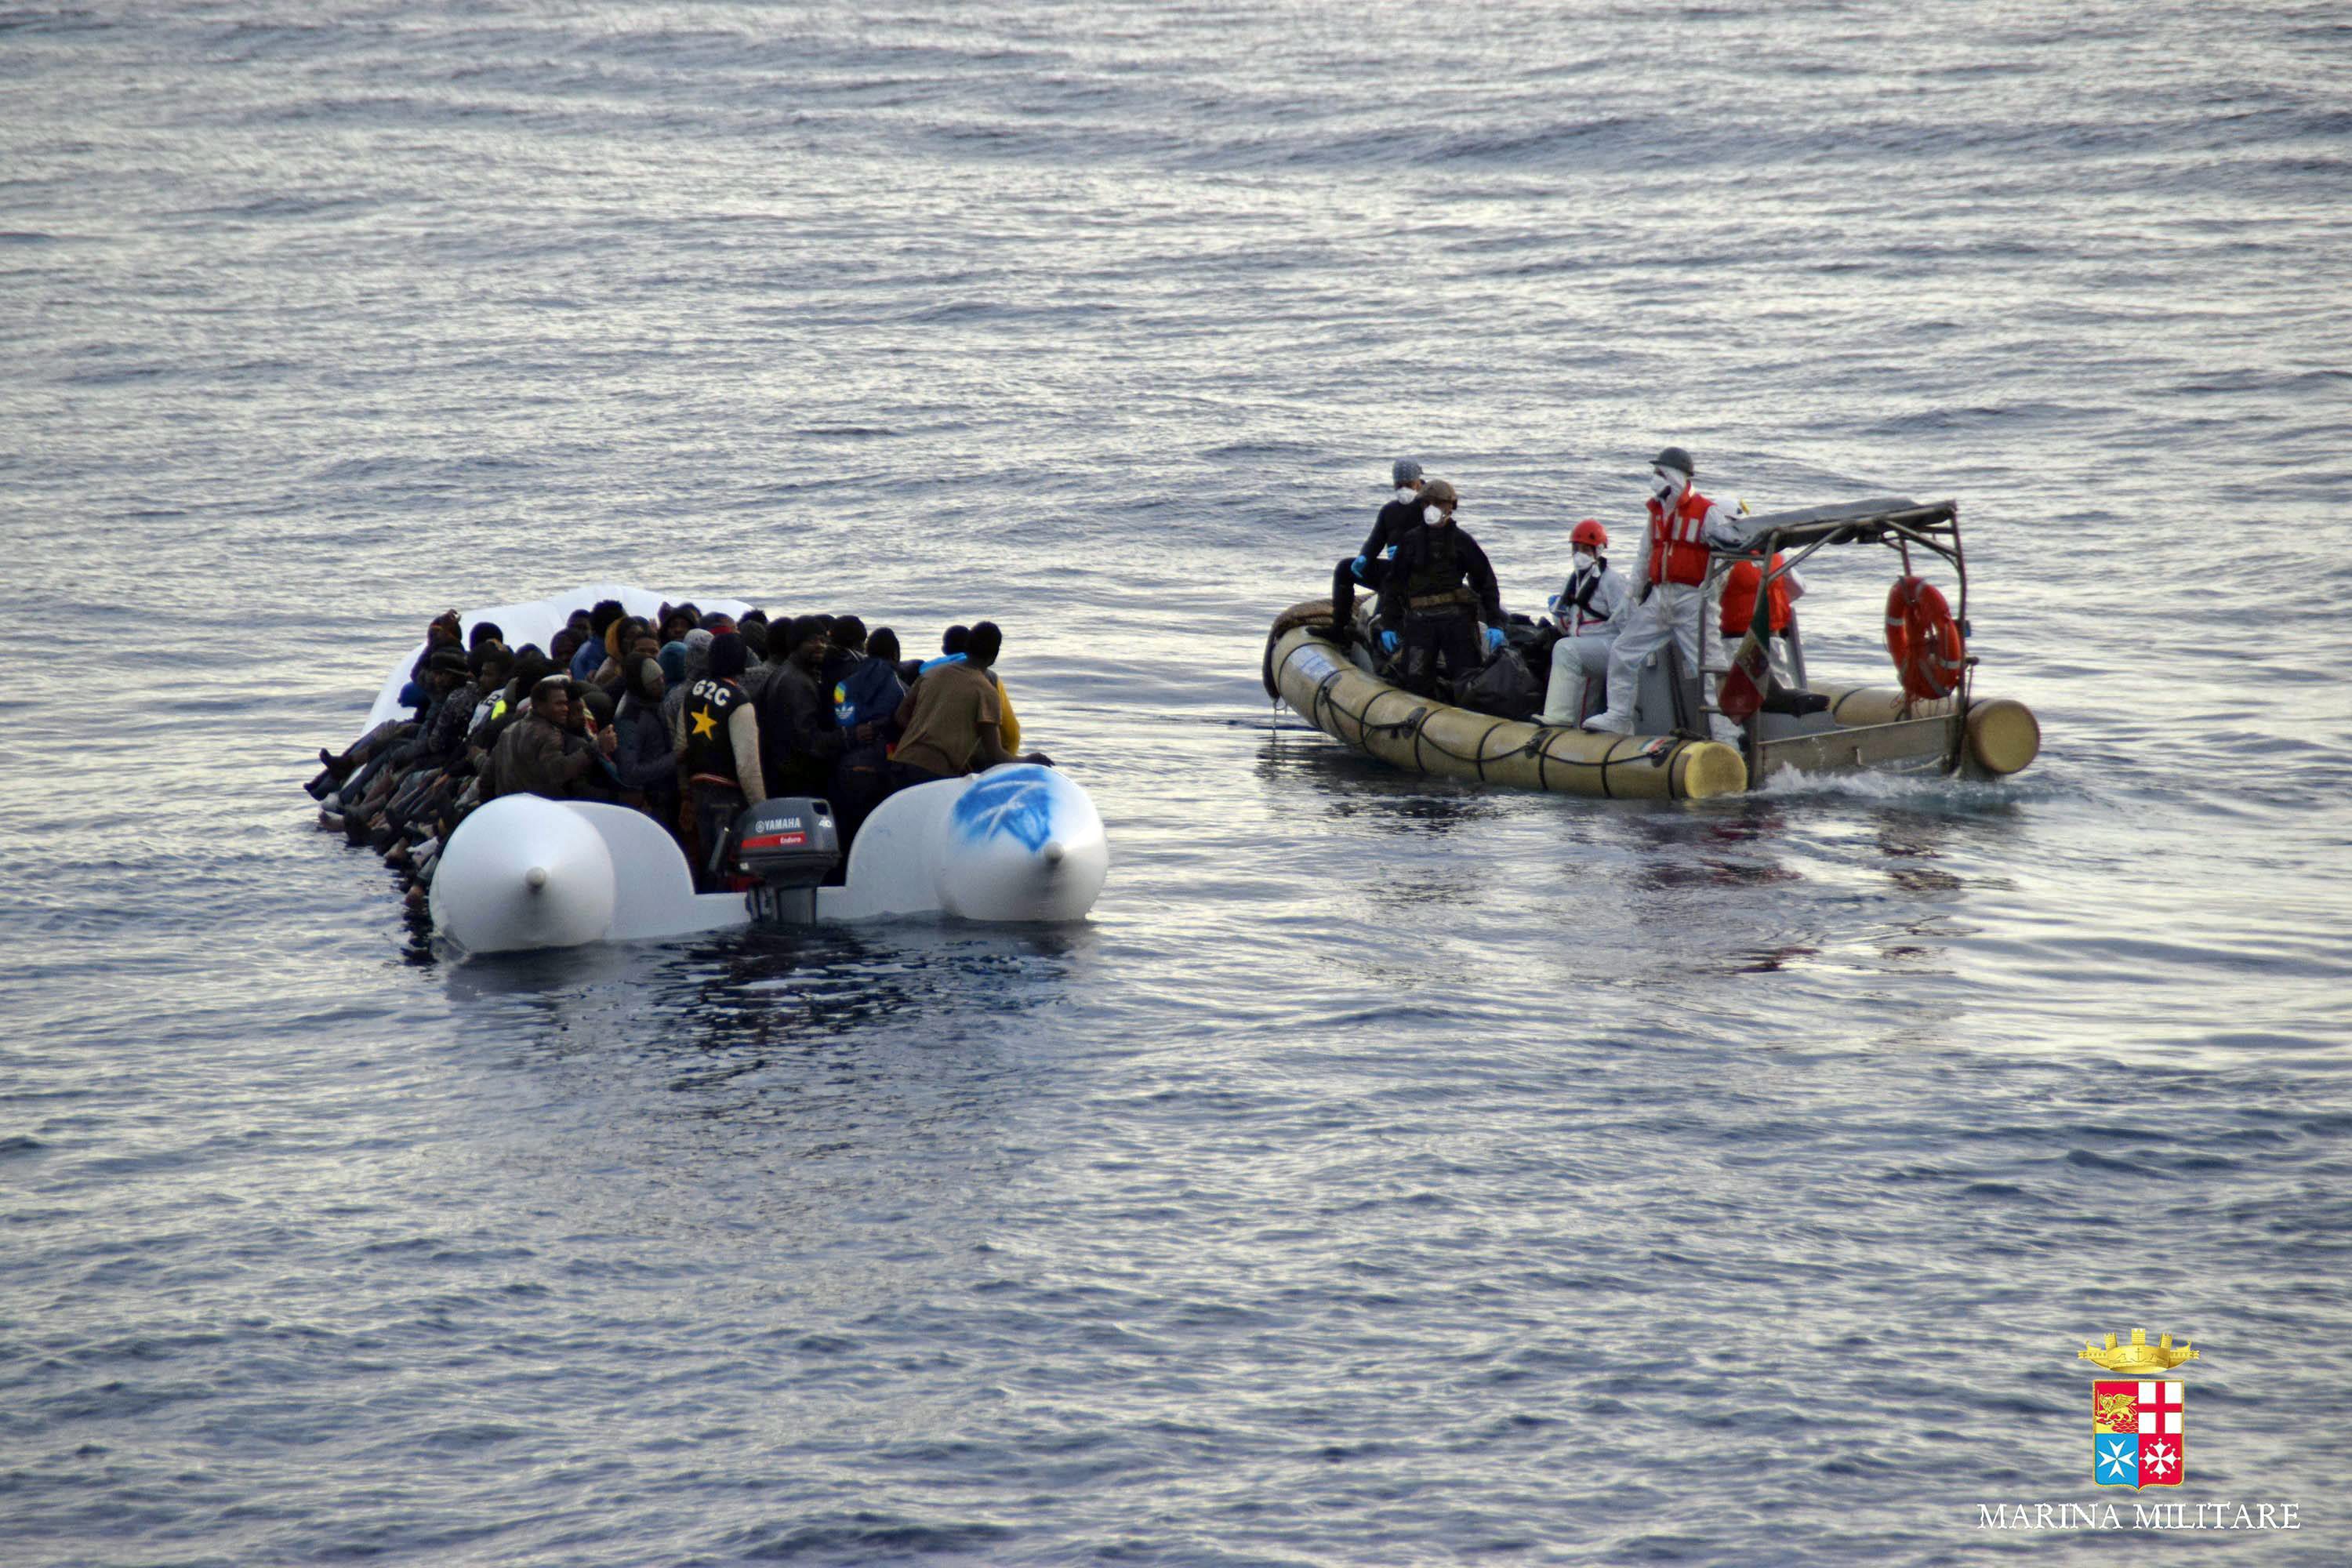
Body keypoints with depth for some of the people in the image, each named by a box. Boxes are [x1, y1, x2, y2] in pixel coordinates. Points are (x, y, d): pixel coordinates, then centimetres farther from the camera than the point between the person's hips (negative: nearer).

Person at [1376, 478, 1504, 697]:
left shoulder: (1461, 541, 8)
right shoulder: (1410, 541, 11)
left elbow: (1486, 582, 9)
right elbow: (1392, 584, 14)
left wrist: (1495, 623, 1)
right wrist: (1388, 625, 7)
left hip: (1456, 618, -1)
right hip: (1419, 620, 1)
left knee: (1469, 679, -6)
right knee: (1416, 679, -5)